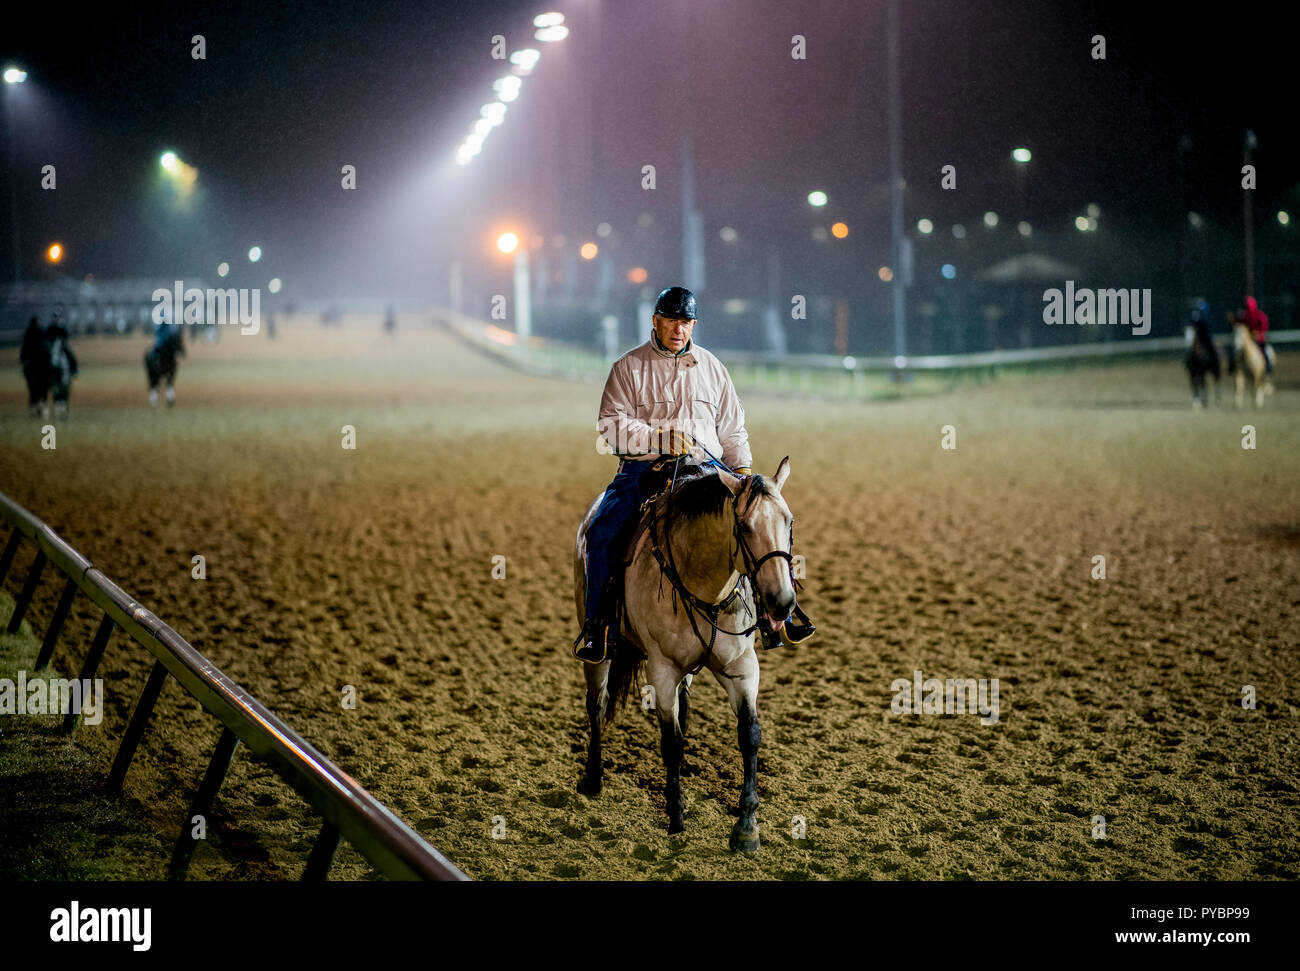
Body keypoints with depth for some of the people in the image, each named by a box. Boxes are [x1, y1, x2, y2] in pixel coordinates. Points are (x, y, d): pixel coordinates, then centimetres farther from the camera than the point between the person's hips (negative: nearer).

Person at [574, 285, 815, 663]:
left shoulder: (711, 368, 16)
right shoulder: (629, 367, 5)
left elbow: (732, 429, 21)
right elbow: (612, 423, -4)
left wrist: (742, 470, 7)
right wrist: (659, 438, -17)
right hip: (642, 468, -2)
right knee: (602, 531, -25)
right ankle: (597, 624, -13)